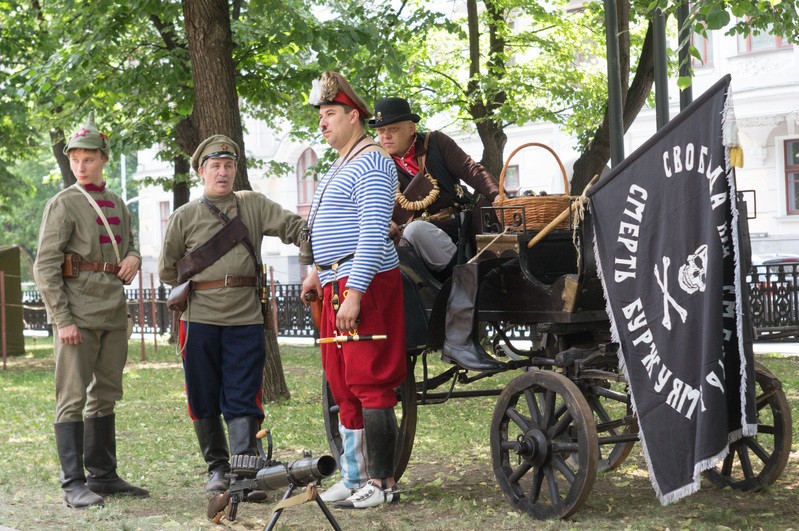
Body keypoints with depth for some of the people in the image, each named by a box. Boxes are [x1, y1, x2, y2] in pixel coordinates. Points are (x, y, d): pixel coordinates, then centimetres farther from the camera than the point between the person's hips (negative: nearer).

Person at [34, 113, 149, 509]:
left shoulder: (118, 205, 14)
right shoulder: (63, 204, -4)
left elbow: (129, 245, 30)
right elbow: (45, 267, -9)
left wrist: (133, 258, 4)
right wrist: (62, 320, -16)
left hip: (114, 315, 7)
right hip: (78, 315, -7)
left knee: (105, 397, 12)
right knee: (73, 398, -5)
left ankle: (103, 475, 20)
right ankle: (73, 485, -4)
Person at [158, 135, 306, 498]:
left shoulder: (254, 206, 10)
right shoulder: (184, 217, 7)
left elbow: (295, 227, 0)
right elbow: (167, 269, 12)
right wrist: (200, 288, 7)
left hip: (246, 319, 0)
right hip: (200, 320, 0)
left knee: (242, 400, -4)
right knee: (205, 400, 7)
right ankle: (217, 468, 20)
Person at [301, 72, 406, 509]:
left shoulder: (370, 162, -11)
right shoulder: (339, 167, 20)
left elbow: (373, 234, -20)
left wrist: (353, 292, -24)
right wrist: (319, 272, 23)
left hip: (364, 284, -10)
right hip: (337, 285, 10)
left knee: (369, 384, -8)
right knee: (343, 384, 12)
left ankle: (382, 483, -3)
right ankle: (354, 478, 19)